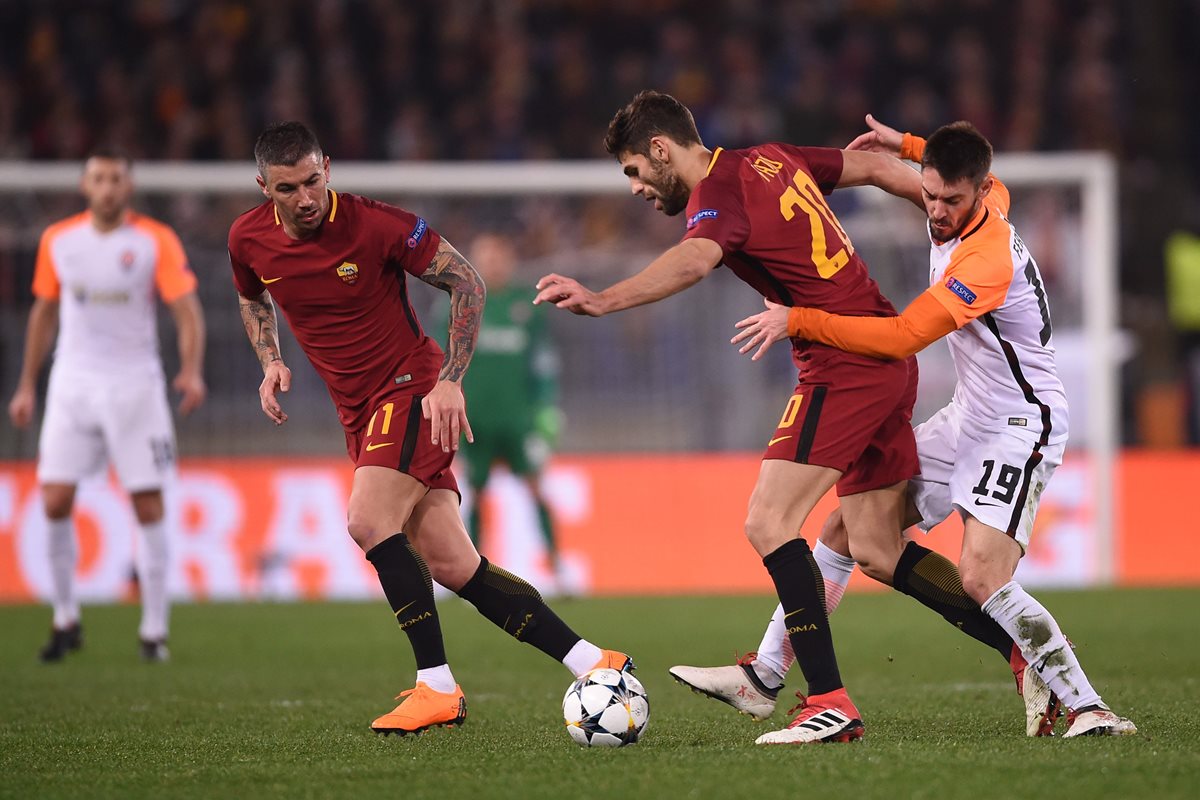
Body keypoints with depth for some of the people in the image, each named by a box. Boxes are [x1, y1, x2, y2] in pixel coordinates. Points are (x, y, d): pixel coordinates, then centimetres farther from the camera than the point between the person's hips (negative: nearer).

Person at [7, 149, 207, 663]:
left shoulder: (156, 241, -4)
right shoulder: (57, 240, 5)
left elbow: (186, 310, -9)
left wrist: (192, 370, -25)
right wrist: (27, 385, 15)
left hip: (135, 385, -2)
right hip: (73, 384, 2)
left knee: (148, 504, -4)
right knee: (55, 501, -7)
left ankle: (154, 630, 4)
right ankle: (65, 619, 9)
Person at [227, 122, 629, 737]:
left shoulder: (376, 224, -16)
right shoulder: (248, 240, -1)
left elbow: (467, 284, -7)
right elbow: (252, 299, 23)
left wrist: (450, 381, -15)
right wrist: (270, 363, 4)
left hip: (412, 389, -6)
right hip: (358, 412, 6)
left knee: (368, 521, -27)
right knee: (450, 565, -2)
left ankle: (436, 686, -20)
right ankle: (590, 662, 3)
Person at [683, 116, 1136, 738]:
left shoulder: (988, 259, -28)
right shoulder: (987, 201, 0)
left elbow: (902, 337, -33)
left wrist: (797, 321, -28)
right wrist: (907, 146, 25)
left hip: (1021, 426, -10)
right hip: (968, 420, 10)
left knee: (981, 577, -26)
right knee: (849, 530, 7)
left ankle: (1084, 707, -17)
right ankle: (766, 673, 14)